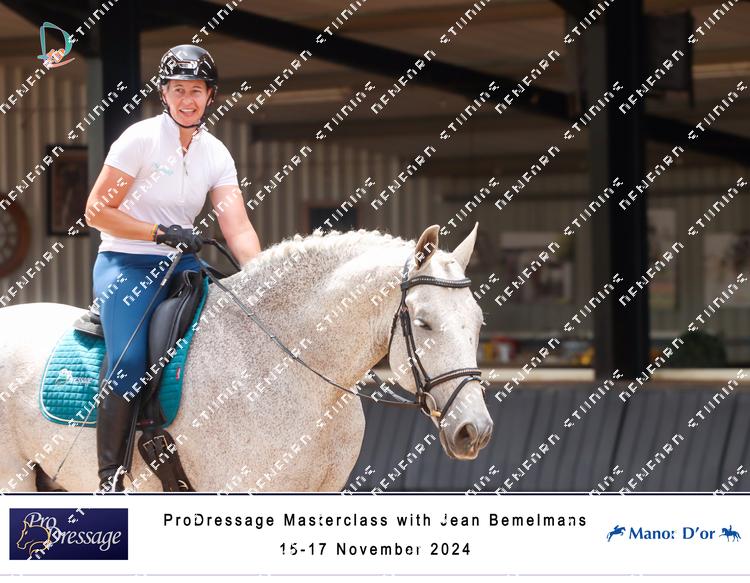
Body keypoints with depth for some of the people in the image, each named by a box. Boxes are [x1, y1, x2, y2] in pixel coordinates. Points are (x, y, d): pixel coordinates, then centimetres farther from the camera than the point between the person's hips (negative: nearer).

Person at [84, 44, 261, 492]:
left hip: (181, 264, 5)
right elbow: (96, 212, -9)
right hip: (127, 265, -5)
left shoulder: (216, 154, 6)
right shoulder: (141, 138, -8)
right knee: (129, 365, -25)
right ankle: (110, 479, -18)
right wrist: (162, 232, -18)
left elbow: (238, 227, -4)